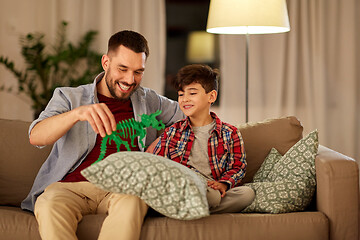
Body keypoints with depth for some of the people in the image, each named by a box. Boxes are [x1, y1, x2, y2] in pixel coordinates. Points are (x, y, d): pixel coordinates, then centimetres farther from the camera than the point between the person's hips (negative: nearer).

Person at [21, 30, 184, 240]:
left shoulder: (149, 101, 21)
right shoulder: (69, 97, 14)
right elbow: (36, 137, -3)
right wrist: (78, 113, -24)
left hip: (124, 188, 1)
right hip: (71, 186, 0)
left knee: (131, 201, -37)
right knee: (50, 204, -37)